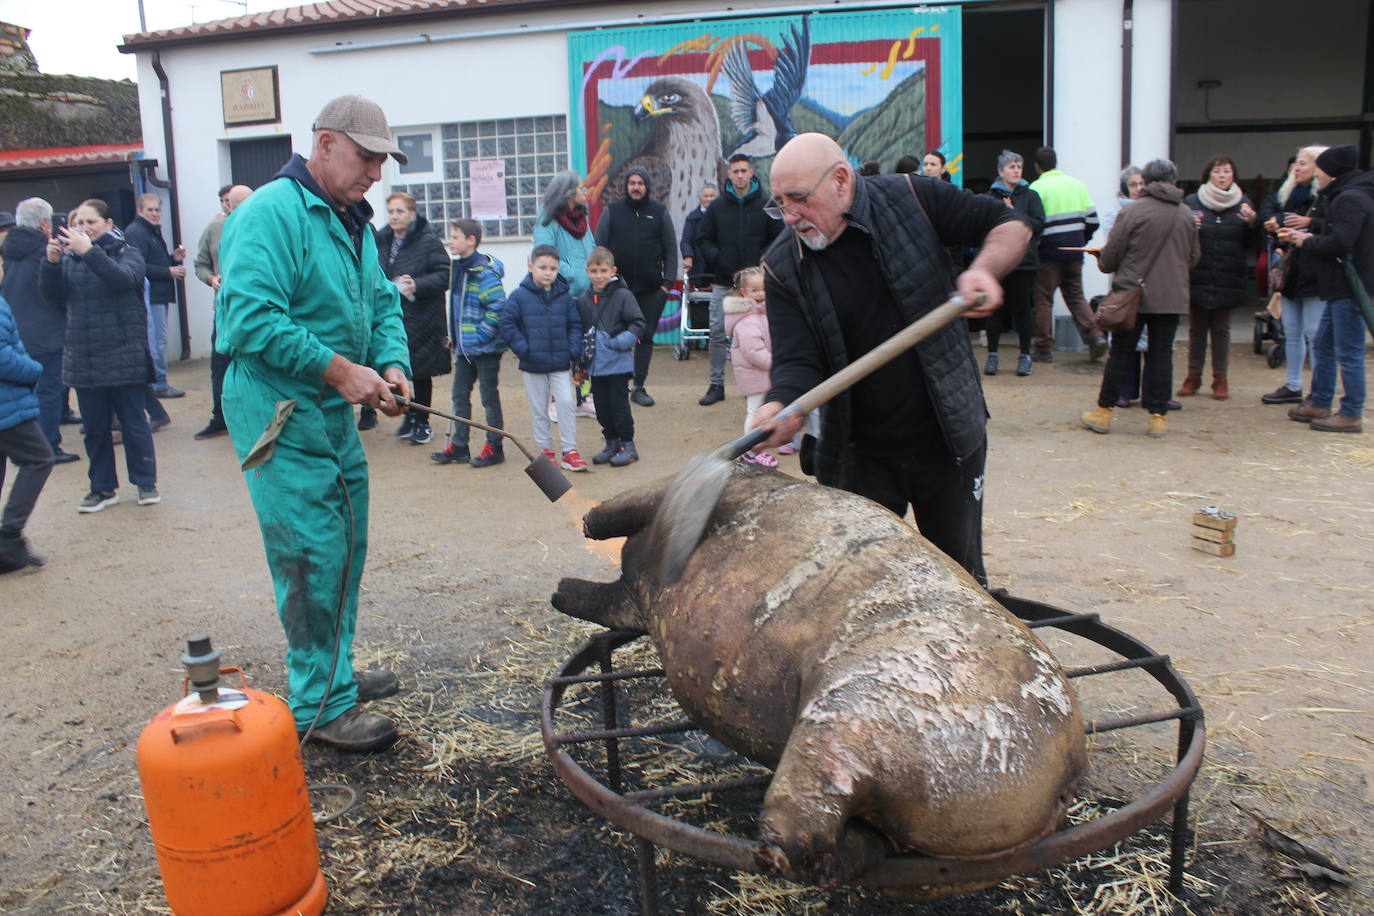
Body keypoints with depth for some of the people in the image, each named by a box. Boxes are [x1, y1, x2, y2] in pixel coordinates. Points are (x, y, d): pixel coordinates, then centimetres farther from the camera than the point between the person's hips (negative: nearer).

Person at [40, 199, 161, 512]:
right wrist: (51, 263, -13)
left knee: (133, 424, 4)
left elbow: (124, 278, -21)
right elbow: (53, 297, 1)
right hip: (84, 360, 4)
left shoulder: (126, 253, -1)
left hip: (124, 358, -4)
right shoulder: (69, 258, 9)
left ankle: (146, 483, 14)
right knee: (94, 428, 10)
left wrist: (90, 251, -30)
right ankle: (103, 487, 19)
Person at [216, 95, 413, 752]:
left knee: (346, 548, 16)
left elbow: (384, 303, 17)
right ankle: (322, 706, 5)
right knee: (312, 557, -6)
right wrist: (338, 368, -23)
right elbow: (251, 317, -25)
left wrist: (392, 364, -3)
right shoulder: (271, 213, -16)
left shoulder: (354, 222, 15)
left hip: (335, 414, 10)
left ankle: (334, 671, 33)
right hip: (281, 413, -10)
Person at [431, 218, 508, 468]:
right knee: (459, 395, 13)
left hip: (485, 347, -9)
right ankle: (458, 447, 22)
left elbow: (498, 306, -23)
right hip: (465, 346, 9)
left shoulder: (484, 272, -18)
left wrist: (481, 335, -20)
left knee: (489, 397, 2)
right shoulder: (458, 268, 10)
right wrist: (455, 337, 15)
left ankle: (494, 448, 14)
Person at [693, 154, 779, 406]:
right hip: (723, 282, 1)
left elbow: (777, 239, 2)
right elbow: (703, 239, 10)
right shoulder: (717, 206, 7)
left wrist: (760, 263, -11)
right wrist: (718, 260, -6)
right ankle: (716, 385, 8)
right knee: (717, 333, 0)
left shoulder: (765, 205, 2)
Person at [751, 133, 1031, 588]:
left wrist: (985, 268, -21)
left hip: (949, 437, 0)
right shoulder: (783, 267, -8)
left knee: (961, 576, 14)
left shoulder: (912, 199, -9)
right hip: (858, 453, 0)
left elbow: (1011, 225, 0)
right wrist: (780, 407, -37)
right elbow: (796, 362, -15)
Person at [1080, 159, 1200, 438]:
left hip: (1133, 296, -3)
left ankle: (1104, 411, 11)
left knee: (1121, 353, 4)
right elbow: (1193, 257, 14)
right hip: (1172, 297, 3)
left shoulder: (1133, 211, -9)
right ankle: (1157, 417, 8)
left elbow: (1110, 255, -8)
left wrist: (1104, 263, 14)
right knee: (1161, 355, 6)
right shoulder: (1187, 215, 6)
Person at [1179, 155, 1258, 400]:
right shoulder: (1191, 202, 2)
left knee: (1221, 330, 7)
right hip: (1198, 277, -1)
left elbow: (1250, 243, 4)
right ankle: (1194, 376, 17)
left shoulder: (1243, 204, 6)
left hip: (1228, 280, 1)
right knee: (1197, 329, 7)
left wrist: (1252, 223, -14)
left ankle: (1220, 378, 15)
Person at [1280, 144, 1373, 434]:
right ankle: (1320, 404, 26)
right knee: (1322, 345, 17)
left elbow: (1338, 243, -24)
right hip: (1340, 286, 11)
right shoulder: (1341, 196, 16)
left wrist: (1307, 241, -9)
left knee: (1349, 353, -5)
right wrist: (1304, 235, 4)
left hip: (1350, 286, -11)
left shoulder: (1350, 199, -16)